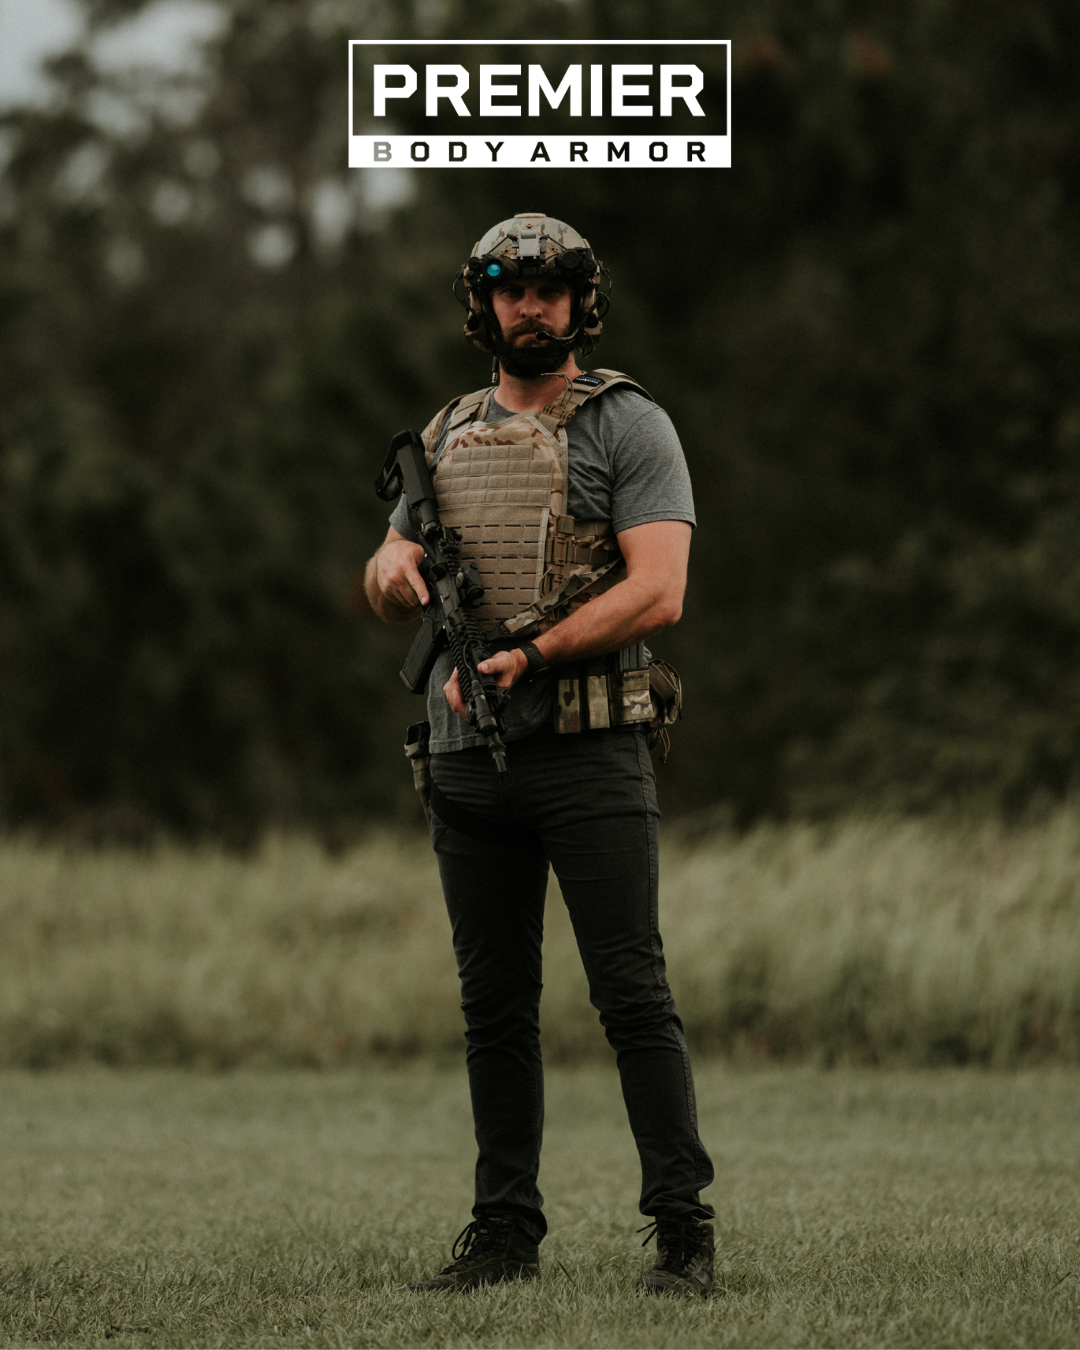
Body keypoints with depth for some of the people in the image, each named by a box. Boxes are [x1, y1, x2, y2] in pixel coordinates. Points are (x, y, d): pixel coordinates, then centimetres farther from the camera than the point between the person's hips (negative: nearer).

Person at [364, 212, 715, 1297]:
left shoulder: (629, 427, -2)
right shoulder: (449, 435, 16)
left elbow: (657, 594, -12)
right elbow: (384, 588, 19)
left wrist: (526, 656, -19)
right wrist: (396, 568, -6)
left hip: (588, 750, -5)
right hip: (466, 758, 6)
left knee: (632, 992, -8)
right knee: (495, 1004, 8)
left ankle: (683, 1228, -6)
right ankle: (506, 1228, 14)